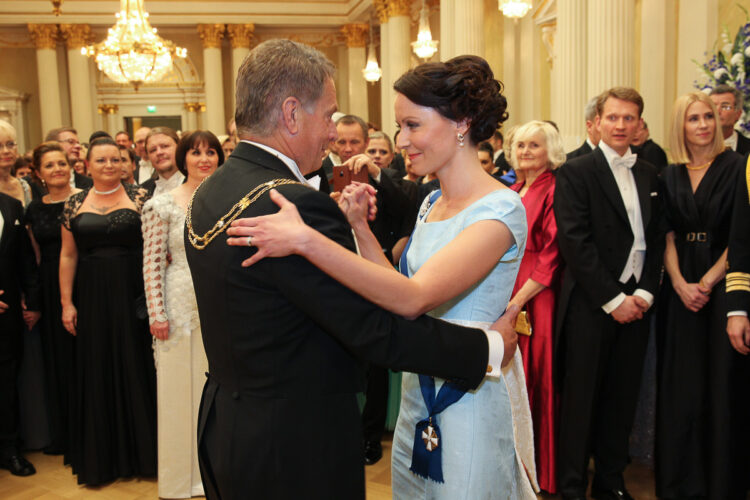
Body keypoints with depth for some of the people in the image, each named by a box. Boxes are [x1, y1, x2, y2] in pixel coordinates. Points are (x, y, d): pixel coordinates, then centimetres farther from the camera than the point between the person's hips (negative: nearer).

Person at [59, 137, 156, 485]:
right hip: (92, 299, 2)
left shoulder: (140, 197, -1)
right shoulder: (75, 204, 6)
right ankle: (102, 456, 24)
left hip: (133, 294, -2)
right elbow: (68, 255, 6)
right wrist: (66, 302, 1)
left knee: (136, 367, 4)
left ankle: (140, 451, 21)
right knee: (97, 372, 9)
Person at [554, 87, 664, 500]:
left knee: (622, 399, 12)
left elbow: (656, 239, 11)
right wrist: (613, 299, -14)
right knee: (581, 400, 3)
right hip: (591, 305, -5)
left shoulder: (648, 175, 12)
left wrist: (644, 293, -2)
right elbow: (574, 242, -13)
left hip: (635, 304, 5)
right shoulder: (575, 172, -6)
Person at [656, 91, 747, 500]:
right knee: (680, 384, 5)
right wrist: (680, 284, -9)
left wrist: (707, 282, -14)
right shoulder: (669, 176, 9)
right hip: (680, 290, 3)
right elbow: (667, 237, 5)